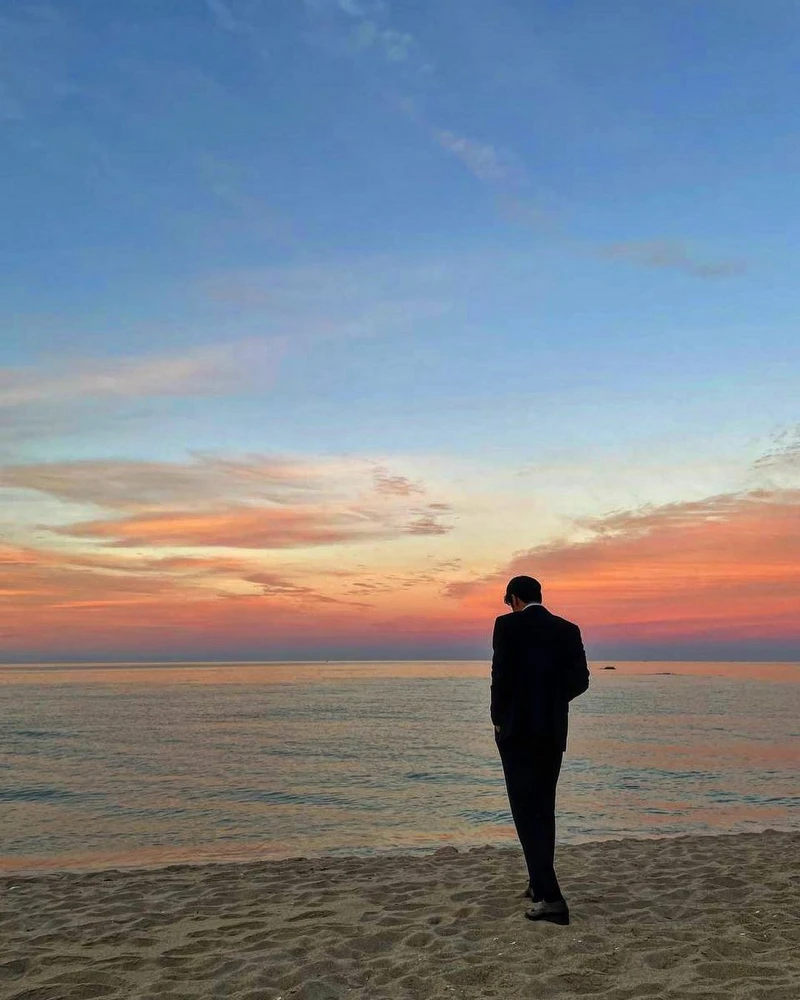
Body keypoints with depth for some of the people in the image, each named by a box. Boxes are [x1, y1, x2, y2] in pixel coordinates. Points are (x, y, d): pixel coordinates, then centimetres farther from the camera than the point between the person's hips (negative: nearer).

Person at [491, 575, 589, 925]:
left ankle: (550, 897, -10)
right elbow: (580, 680, 2)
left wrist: (499, 719, 0)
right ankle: (540, 883, 28)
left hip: (517, 729, -5)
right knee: (543, 807, 18)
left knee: (526, 810, -3)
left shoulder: (508, 624, -7)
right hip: (553, 730, 6)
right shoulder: (568, 629, 7)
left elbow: (501, 676, -13)